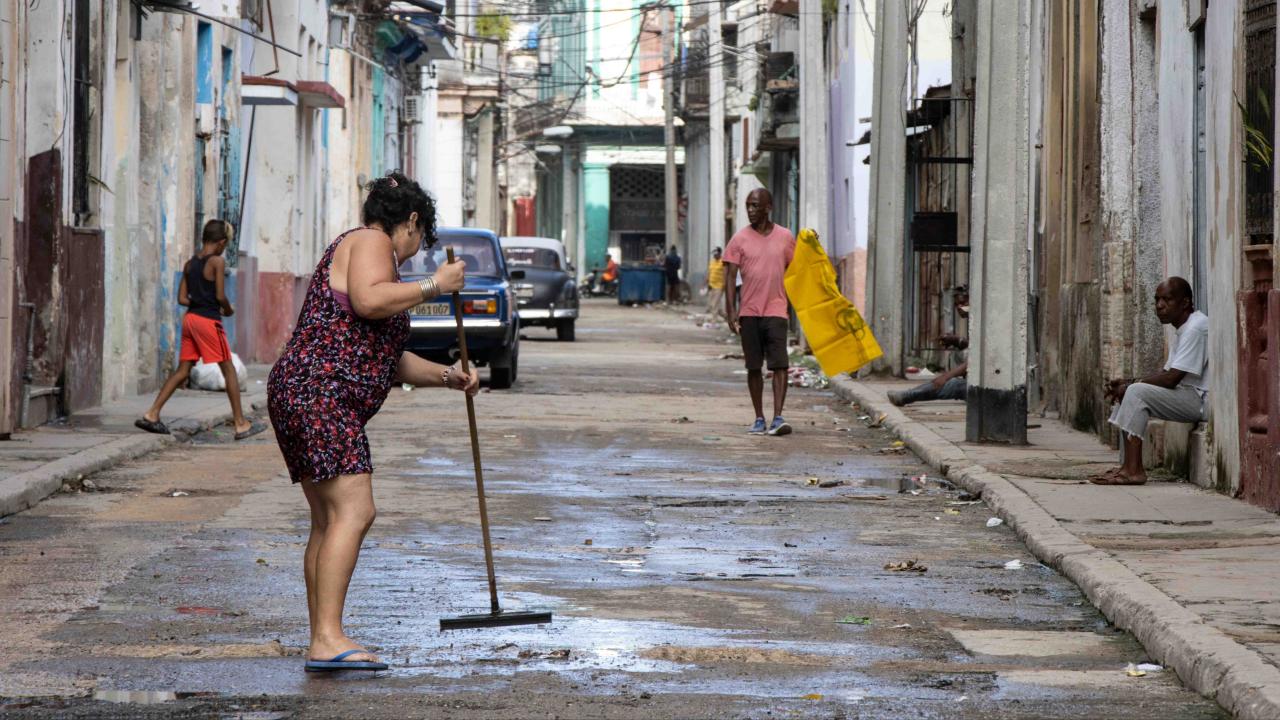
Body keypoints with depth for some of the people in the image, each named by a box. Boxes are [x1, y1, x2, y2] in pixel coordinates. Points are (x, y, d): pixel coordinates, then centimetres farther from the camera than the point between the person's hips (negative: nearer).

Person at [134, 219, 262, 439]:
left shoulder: (190, 264, 10)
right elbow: (220, 295, -14)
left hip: (190, 318, 7)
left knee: (183, 371, 11)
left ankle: (151, 414, 4)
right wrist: (228, 310, 5)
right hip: (209, 321, -7)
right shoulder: (217, 262, -10)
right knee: (229, 370, 2)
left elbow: (182, 298, 10)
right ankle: (241, 424, 4)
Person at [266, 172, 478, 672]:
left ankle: (321, 643, 8)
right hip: (320, 393, -11)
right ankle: (328, 639, -25)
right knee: (353, 512, -18)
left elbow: (387, 359, 32)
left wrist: (446, 377, 25)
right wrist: (432, 287, -13)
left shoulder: (368, 248, 29)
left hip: (307, 400, 11)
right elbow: (368, 299, -22)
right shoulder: (370, 241, -1)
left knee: (328, 521, 9)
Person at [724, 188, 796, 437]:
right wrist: (731, 310, -9)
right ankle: (759, 419, 14)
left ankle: (778, 418, -16)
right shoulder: (740, 239, 3)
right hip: (749, 312, 1)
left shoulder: (785, 237, 5)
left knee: (779, 364, -12)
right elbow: (730, 276, 0)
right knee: (753, 367, 6)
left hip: (776, 311, -1)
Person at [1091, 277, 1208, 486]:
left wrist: (1131, 384, -11)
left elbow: (1171, 378, -21)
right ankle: (1127, 466, 1)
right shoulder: (1183, 329, 18)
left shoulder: (1196, 328, -16)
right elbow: (1165, 373, 16)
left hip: (1201, 400, -11)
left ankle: (1134, 470, -24)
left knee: (1137, 392, -22)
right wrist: (1126, 383, 3)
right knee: (1128, 391, 11)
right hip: (1186, 396, 11)